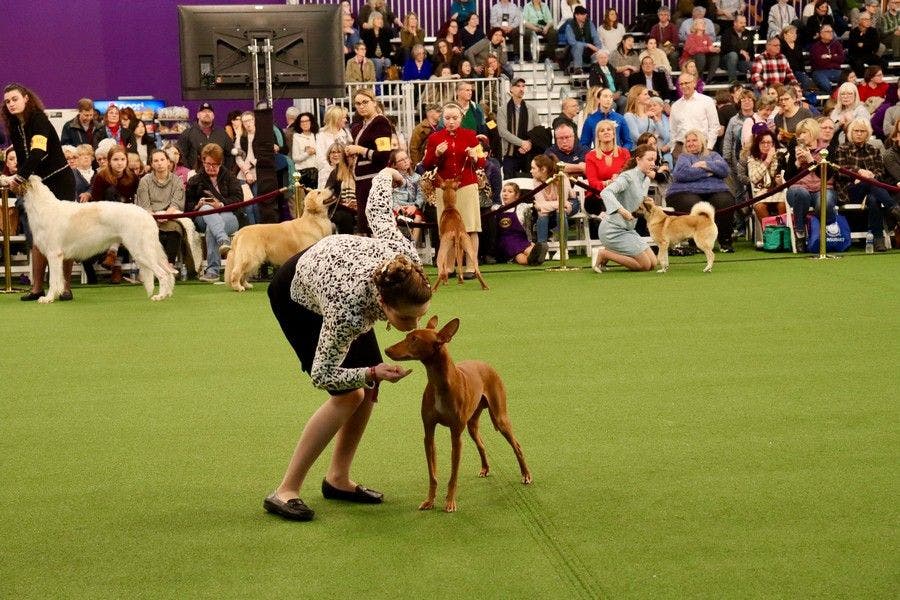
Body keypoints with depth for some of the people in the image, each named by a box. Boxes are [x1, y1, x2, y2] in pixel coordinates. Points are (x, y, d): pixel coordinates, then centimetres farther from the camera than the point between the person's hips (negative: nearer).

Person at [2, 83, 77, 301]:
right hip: (38, 184, 7)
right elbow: (21, 158, 9)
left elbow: (38, 152, -29)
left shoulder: (39, 120, -16)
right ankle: (37, 287, 4)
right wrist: (18, 180, -7)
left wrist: (20, 178, -35)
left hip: (60, 181, -7)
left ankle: (66, 287, 2)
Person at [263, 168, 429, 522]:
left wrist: (385, 175, 8)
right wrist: (373, 373, -41)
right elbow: (320, 376, -29)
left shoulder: (407, 260, -33)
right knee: (348, 396, -15)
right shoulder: (350, 312, -44)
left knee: (369, 389, 1)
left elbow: (377, 211, -13)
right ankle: (285, 492, -7)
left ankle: (338, 480, 16)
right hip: (294, 295, -7)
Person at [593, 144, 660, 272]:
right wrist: (621, 209, -46)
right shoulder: (628, 177, -17)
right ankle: (604, 254, -2)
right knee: (645, 265, -11)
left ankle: (608, 253, 11)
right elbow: (606, 192, -32)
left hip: (627, 229, 9)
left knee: (653, 263, 7)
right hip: (614, 230, -9)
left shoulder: (646, 180, 9)